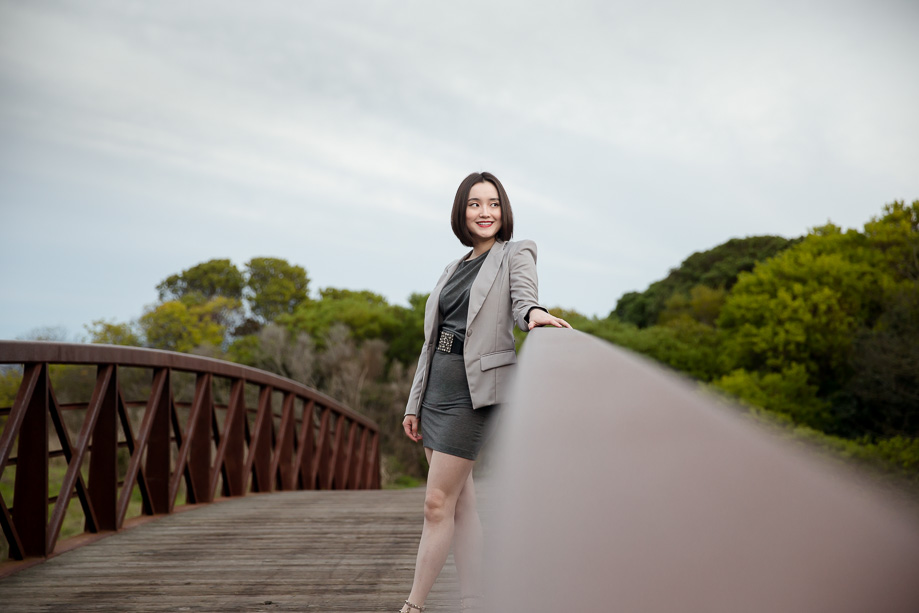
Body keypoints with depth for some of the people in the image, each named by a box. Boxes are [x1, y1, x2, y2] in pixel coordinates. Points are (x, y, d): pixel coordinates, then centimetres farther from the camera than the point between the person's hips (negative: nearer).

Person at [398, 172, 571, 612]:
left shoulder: (516, 254, 2)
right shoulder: (454, 270, 18)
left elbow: (523, 300, -18)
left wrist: (534, 315, -42)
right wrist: (415, 403, 14)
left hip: (474, 391, -7)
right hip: (438, 389, 7)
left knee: (437, 504, -6)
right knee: (461, 504, 6)